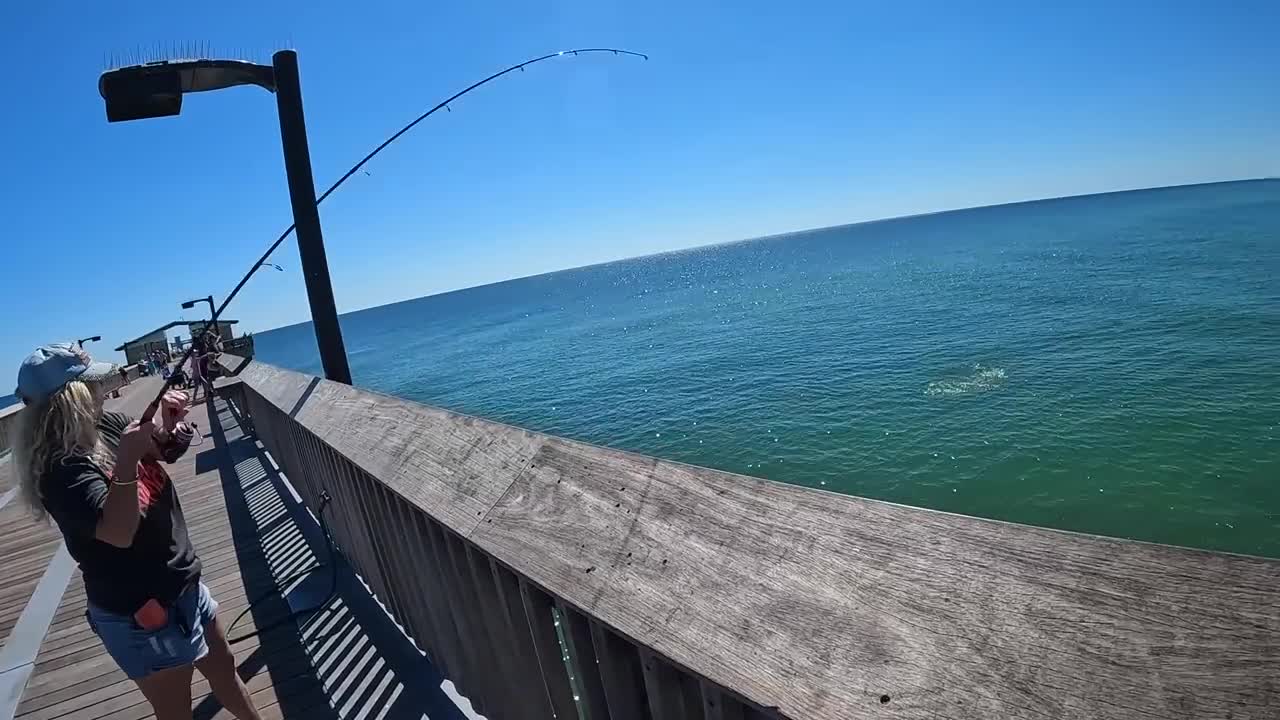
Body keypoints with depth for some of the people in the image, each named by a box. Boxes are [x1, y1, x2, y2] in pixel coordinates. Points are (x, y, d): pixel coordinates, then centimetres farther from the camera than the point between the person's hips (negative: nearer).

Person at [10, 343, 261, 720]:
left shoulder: (108, 425, -3)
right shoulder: (62, 470, -25)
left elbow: (165, 450, 12)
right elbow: (119, 532, -35)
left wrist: (168, 424, -9)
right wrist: (127, 461, -41)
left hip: (184, 587, 8)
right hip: (141, 616, -8)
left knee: (224, 671, 25)